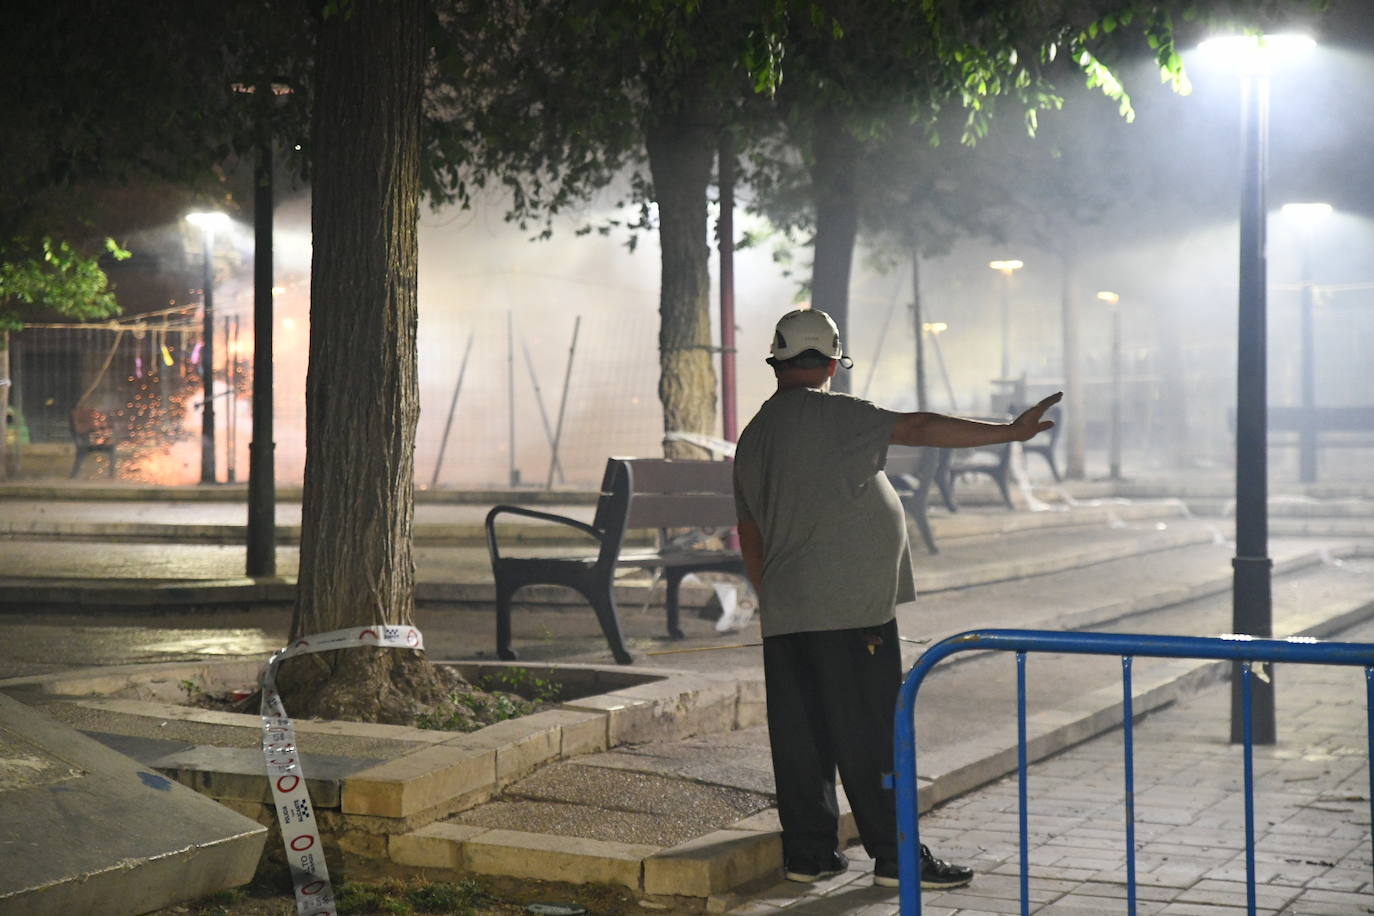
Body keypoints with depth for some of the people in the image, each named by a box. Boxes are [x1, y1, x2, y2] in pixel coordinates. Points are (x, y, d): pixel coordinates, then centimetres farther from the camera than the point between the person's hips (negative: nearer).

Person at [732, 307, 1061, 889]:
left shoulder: (753, 437, 14)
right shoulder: (832, 415, -9)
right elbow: (919, 429, -15)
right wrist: (1008, 432, -12)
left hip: (785, 618, 8)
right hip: (848, 608, -8)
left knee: (800, 735, 9)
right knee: (870, 734, -3)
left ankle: (807, 853, 13)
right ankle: (895, 856, 2)